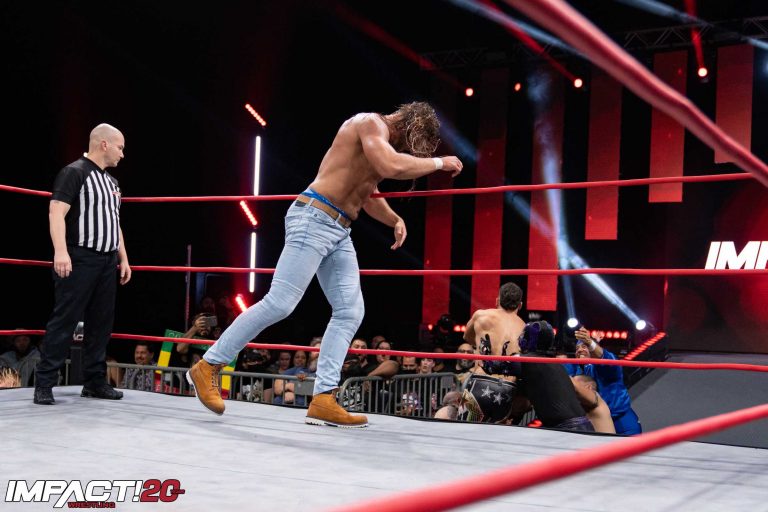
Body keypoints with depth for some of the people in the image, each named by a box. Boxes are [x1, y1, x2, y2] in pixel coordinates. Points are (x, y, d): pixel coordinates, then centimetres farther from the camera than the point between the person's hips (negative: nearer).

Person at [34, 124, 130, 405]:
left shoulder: (111, 182, 20)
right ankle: (44, 383, -3)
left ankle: (94, 381, 16)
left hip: (107, 262, 8)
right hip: (80, 260, -8)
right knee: (64, 321, -7)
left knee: (101, 323, 8)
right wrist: (60, 251, -27)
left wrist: (123, 258, 19)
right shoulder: (74, 172, -6)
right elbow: (56, 212, -15)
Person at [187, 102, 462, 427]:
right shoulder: (371, 123, -7)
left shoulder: (380, 139, 22)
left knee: (350, 311, 0)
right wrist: (438, 162, -14)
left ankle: (323, 400, -3)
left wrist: (395, 220, 20)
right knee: (280, 303, -14)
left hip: (339, 232, 10)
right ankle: (208, 367, -3)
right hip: (314, 219, -10)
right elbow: (391, 167, -27)